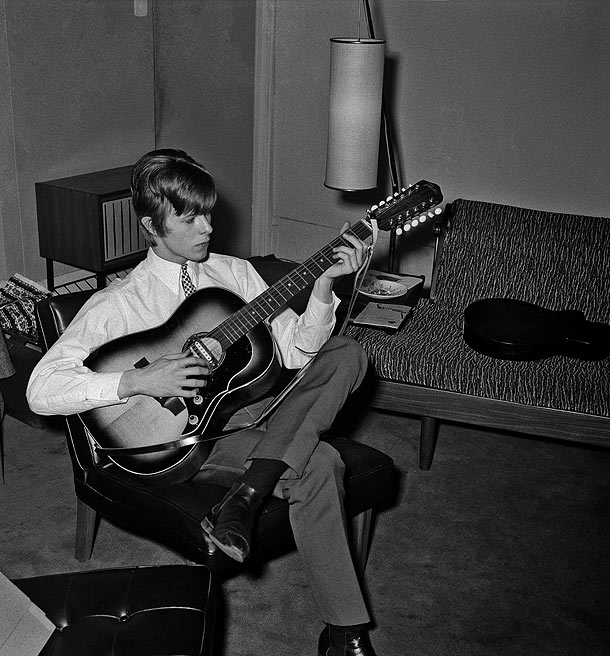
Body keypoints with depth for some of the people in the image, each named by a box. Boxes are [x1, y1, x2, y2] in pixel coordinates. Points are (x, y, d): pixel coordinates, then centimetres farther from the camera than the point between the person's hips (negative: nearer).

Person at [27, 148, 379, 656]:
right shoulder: (118, 303, -10)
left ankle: (245, 497, -29)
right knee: (318, 463, -27)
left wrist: (325, 283, -19)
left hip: (251, 409, 6)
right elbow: (42, 389, -18)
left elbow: (296, 347, -3)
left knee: (345, 354, -16)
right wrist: (138, 381, -28)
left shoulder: (235, 272, 6)